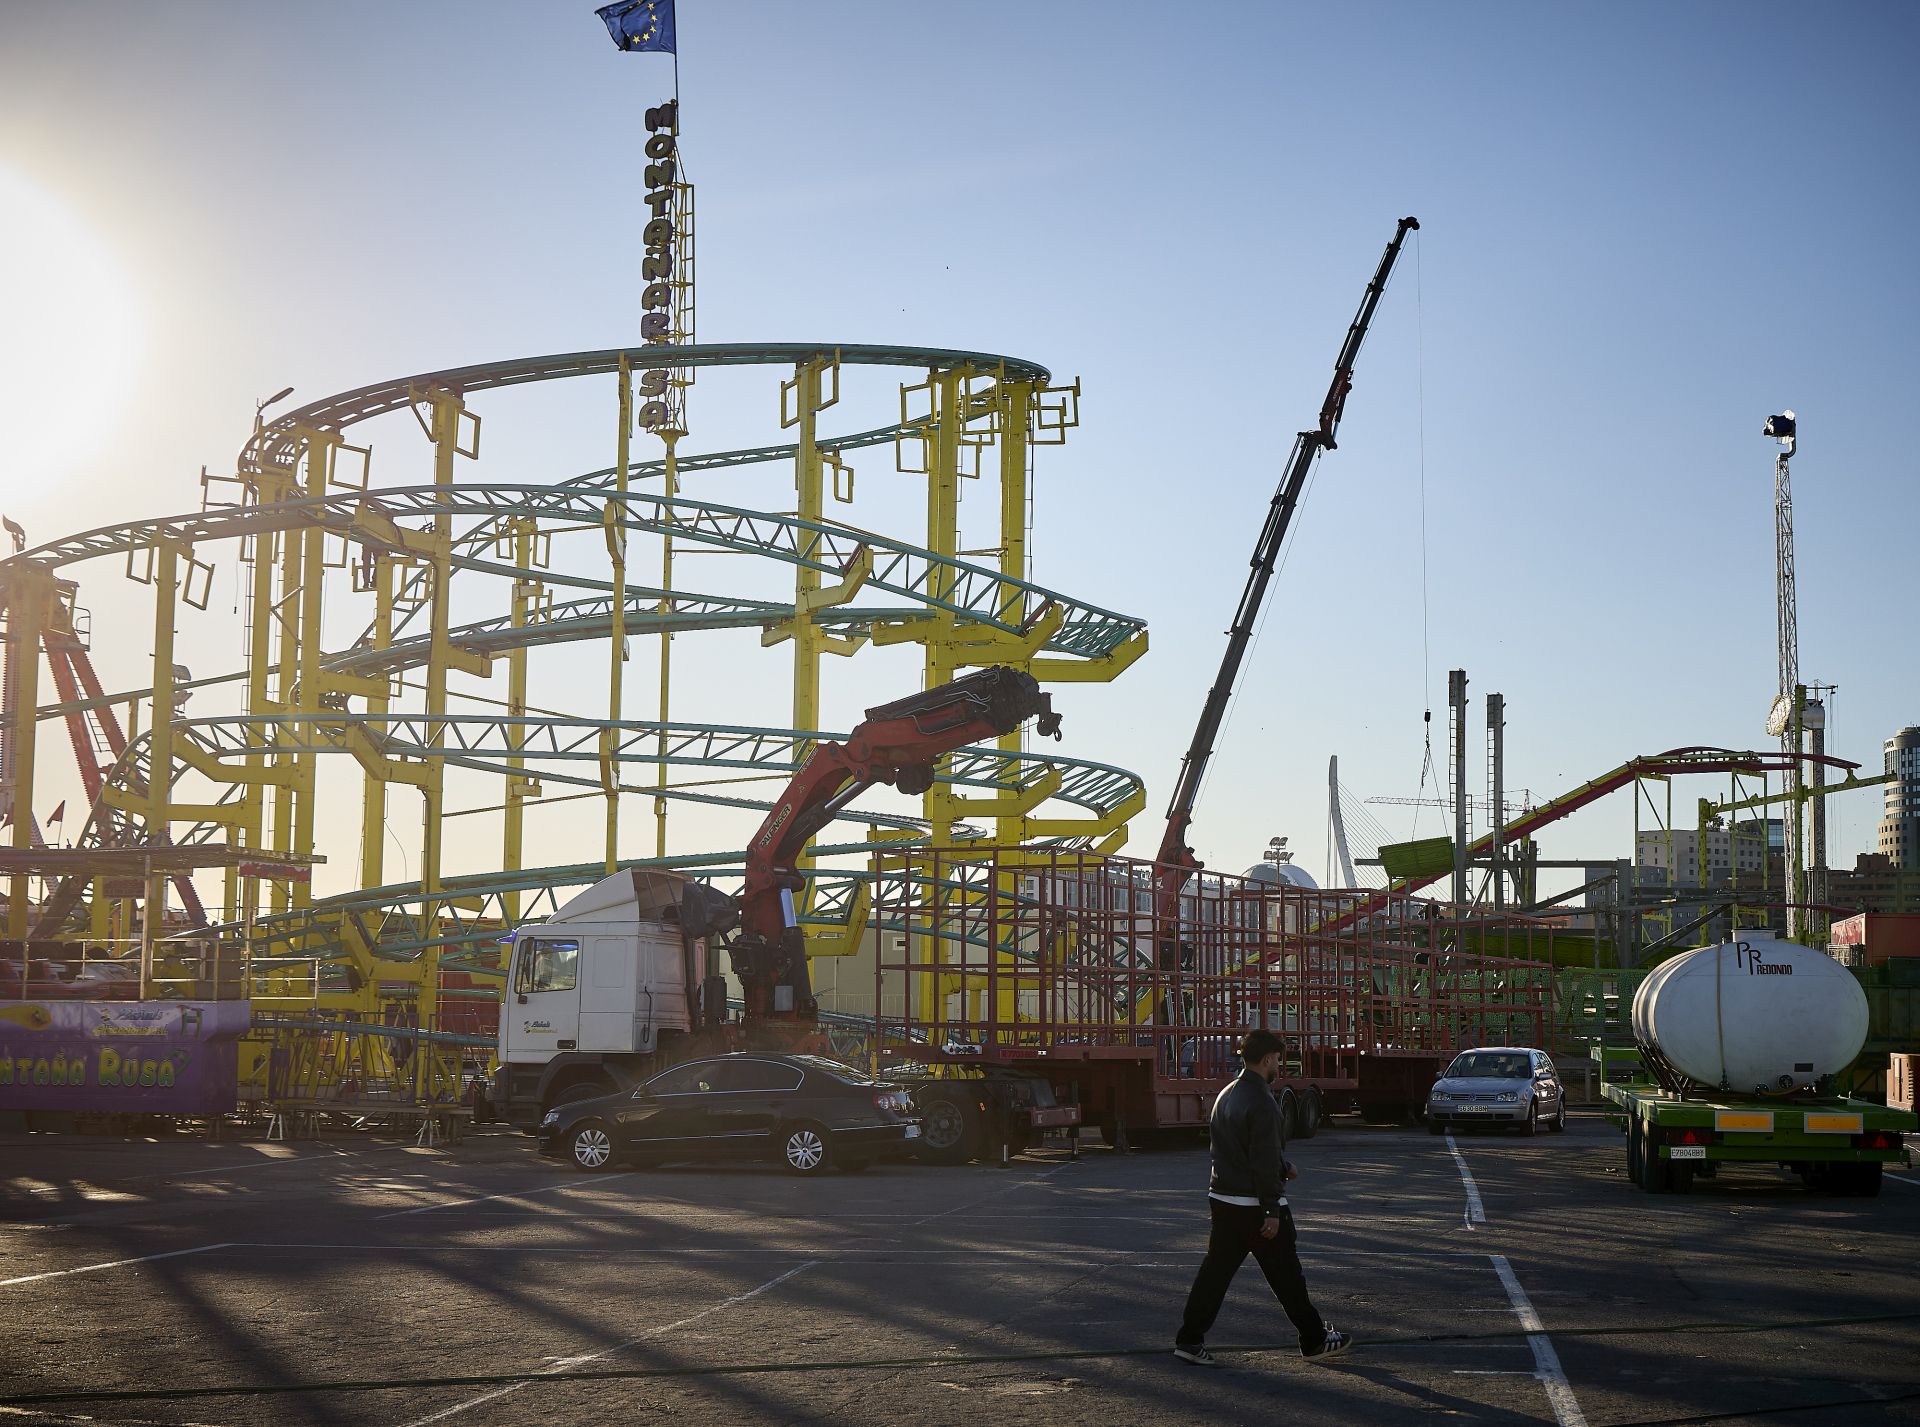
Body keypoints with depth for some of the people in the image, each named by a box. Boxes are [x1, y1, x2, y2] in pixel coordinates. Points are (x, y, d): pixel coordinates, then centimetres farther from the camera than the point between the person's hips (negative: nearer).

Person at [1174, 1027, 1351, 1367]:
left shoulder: (1226, 1095, 11)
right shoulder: (1261, 1103, -19)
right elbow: (1264, 1162, -21)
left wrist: (1283, 1167, 29)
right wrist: (1272, 1211, -19)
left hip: (1222, 1198, 8)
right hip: (1254, 1204, -8)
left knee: (1215, 1270, 9)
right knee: (1286, 1275, 5)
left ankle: (1190, 1340, 5)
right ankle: (1315, 1340, 17)